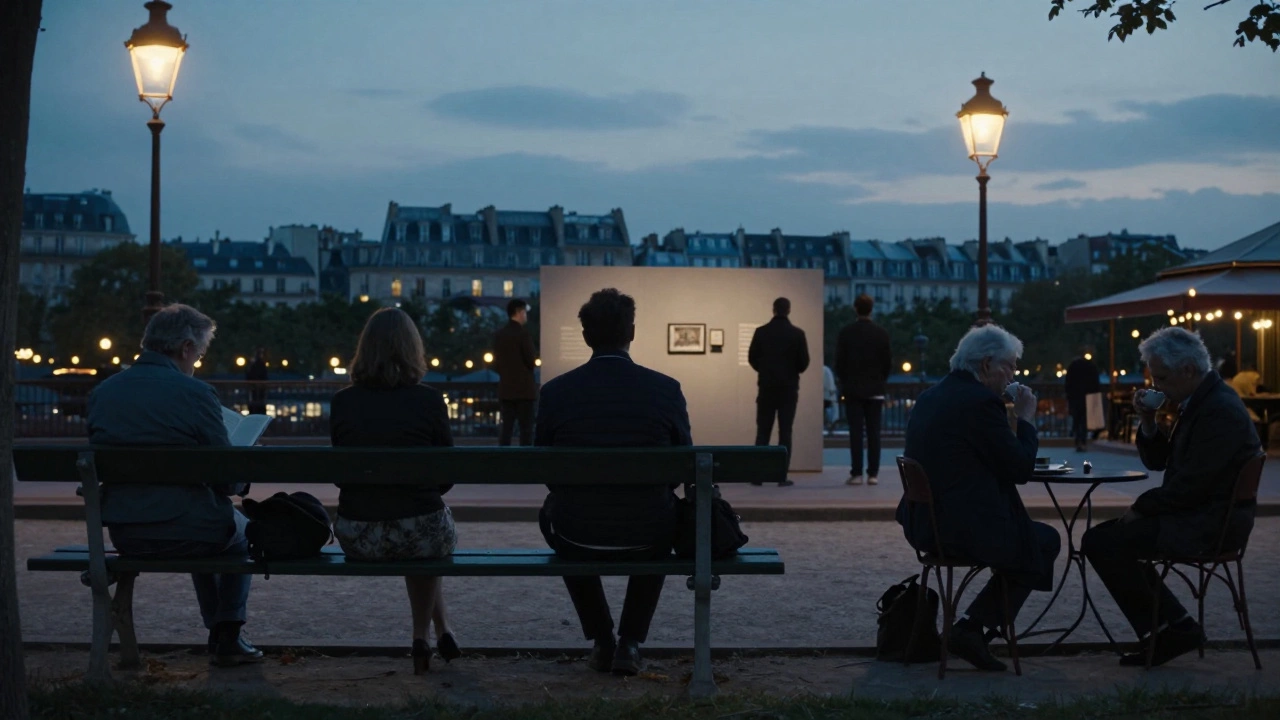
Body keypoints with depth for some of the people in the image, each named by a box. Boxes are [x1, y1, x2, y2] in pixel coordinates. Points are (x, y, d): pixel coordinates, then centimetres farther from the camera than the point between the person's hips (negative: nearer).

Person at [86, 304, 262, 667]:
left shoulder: (102, 392, 2)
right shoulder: (194, 393, -15)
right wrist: (244, 480, 13)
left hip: (124, 537, 5)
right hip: (182, 533, -5)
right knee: (240, 530, 30)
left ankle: (218, 635, 43)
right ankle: (228, 638, 25)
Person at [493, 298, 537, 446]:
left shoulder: (498, 335, 7)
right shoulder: (523, 333, -11)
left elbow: (496, 363, 9)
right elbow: (531, 361, -10)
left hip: (505, 387, 6)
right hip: (524, 387, -6)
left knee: (506, 427, 6)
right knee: (526, 428, -3)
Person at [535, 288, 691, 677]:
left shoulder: (554, 392, -9)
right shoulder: (666, 389, -9)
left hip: (577, 540, 0)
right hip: (647, 537, 0)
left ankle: (601, 640, 32)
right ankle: (630, 643, 27)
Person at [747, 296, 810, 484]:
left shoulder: (761, 332, -3)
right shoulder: (797, 333, -5)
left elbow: (752, 358, 0)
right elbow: (804, 362, -5)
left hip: (766, 386, 1)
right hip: (788, 387, -1)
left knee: (763, 431, 6)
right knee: (785, 432, 2)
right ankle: (782, 476, -2)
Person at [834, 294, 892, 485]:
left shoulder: (846, 332, -5)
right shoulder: (881, 333, -2)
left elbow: (839, 361, -4)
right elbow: (888, 362, 1)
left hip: (852, 389, -1)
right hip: (875, 390, 1)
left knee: (855, 432, -1)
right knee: (873, 432, 3)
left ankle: (856, 473, -4)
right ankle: (873, 474, 1)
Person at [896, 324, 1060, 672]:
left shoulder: (930, 397, 11)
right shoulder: (982, 401, -15)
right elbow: (1021, 470, -13)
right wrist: (1026, 417, -1)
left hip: (923, 524, 9)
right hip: (963, 528, -9)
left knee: (1028, 537, 29)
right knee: (1045, 541, 16)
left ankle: (972, 628, 23)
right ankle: (971, 628, 7)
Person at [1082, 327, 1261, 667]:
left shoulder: (1220, 410, -20)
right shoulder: (1199, 403, 13)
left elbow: (1190, 486, -23)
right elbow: (1157, 461, 18)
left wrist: (1141, 508, -11)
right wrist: (1148, 423, 0)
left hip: (1211, 524, -11)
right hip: (1197, 515, 11)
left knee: (1100, 543, -17)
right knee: (1101, 537, 14)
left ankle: (1163, 629, -4)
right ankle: (1174, 627, 11)